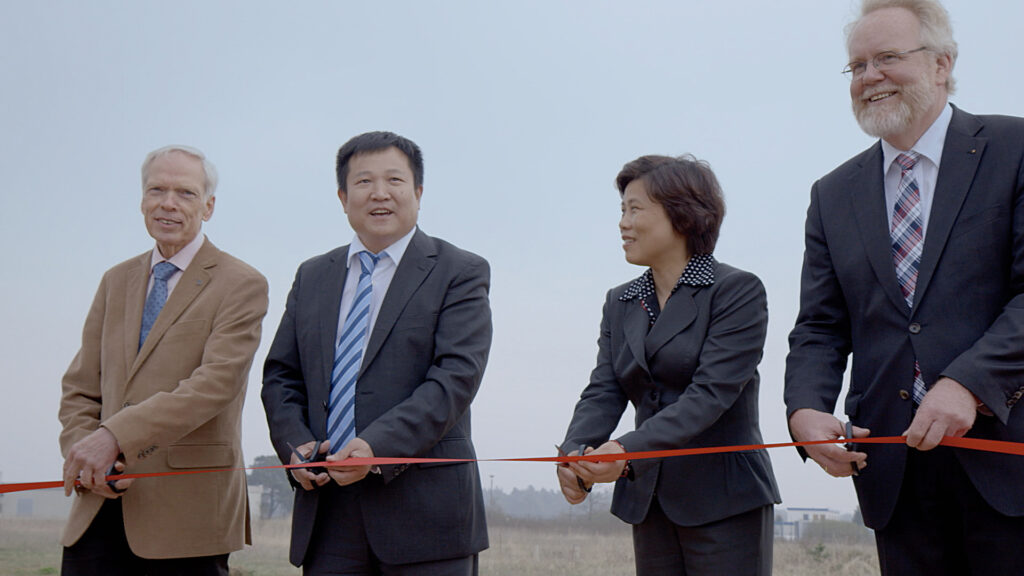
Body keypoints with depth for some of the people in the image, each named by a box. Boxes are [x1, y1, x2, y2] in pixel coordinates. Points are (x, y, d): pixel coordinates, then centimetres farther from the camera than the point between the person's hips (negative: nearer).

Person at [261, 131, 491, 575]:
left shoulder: (460, 272, 1)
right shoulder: (311, 276, 17)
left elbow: (457, 375, -11)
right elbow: (280, 375, 17)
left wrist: (378, 446, -21)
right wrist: (294, 444, -3)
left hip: (424, 508, -4)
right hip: (326, 510, 4)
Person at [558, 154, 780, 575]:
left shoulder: (738, 291, -7)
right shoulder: (620, 303, 14)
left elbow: (711, 392, -18)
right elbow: (603, 391, 2)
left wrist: (629, 450, -29)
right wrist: (576, 453, -19)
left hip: (726, 501, -5)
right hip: (649, 502, 6)